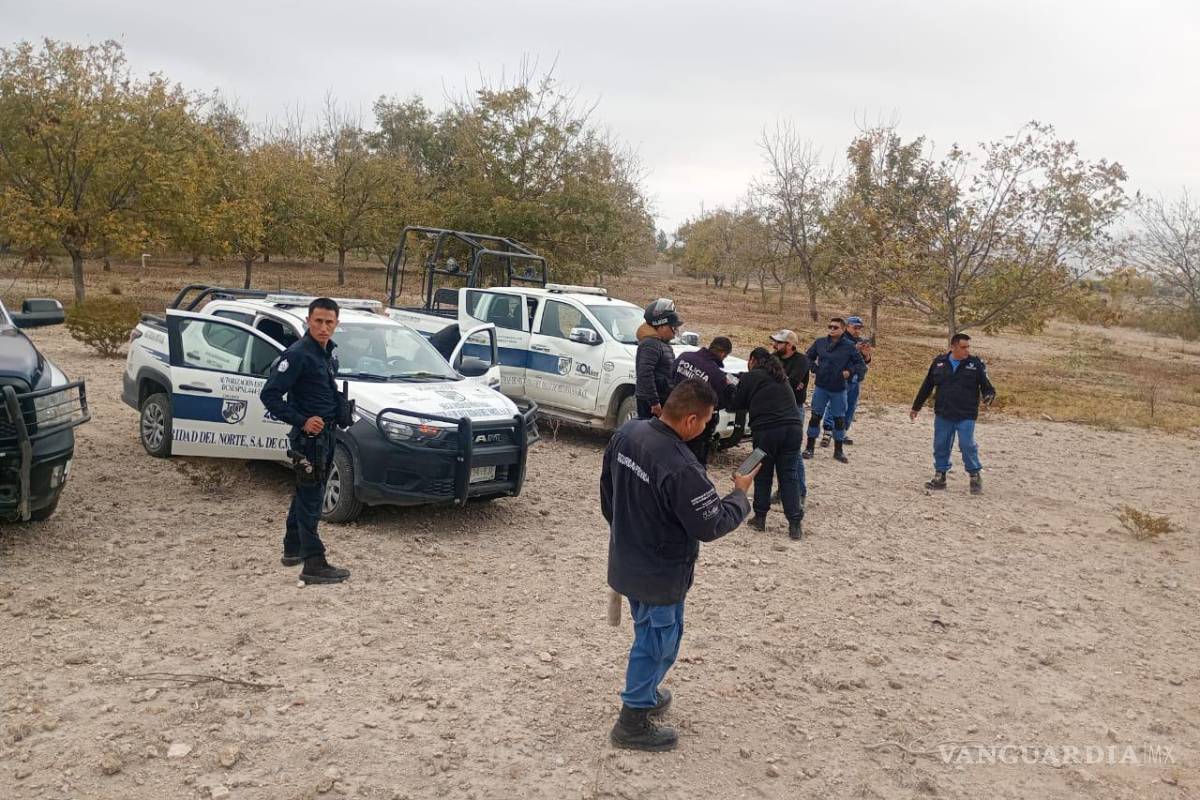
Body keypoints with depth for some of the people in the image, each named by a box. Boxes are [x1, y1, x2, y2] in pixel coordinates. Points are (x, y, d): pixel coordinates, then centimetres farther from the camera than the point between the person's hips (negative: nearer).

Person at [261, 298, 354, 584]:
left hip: (326, 432, 9)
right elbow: (270, 395, -19)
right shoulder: (298, 354, -16)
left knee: (307, 493, 19)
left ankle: (293, 549, 33)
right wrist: (302, 421, -23)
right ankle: (314, 565, -2)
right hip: (309, 434, -9)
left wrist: (341, 409, 9)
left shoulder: (328, 352, 11)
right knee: (311, 497, -6)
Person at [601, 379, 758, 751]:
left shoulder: (626, 433, -8)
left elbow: (607, 490, 6)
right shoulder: (681, 468, -34)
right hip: (661, 574, -8)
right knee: (659, 641, 11)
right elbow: (711, 526, -22)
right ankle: (633, 722, 24)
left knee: (647, 632, 27)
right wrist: (740, 494, -5)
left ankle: (645, 692, 46)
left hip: (627, 562, 8)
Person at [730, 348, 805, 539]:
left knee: (763, 475, 9)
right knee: (789, 475, 5)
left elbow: (736, 405, 9)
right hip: (792, 427, 4)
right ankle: (795, 524, 1)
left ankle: (760, 518, 16)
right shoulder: (781, 377, 23)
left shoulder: (750, 377, 4)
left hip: (766, 430, -4)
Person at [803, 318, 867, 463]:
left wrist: (850, 371, -17)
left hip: (839, 390, -1)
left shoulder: (849, 347, -4)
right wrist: (813, 367, -3)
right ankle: (810, 447, 15)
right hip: (821, 387, 1)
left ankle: (838, 450, 21)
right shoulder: (820, 342, 1)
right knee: (815, 416, 4)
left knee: (840, 419, 7)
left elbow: (862, 366, -2)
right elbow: (808, 357, 13)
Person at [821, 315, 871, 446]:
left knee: (851, 407, 12)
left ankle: (843, 432, 22)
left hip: (856, 380, 7)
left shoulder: (863, 341, 12)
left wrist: (866, 354, -7)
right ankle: (827, 432, -12)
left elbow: (866, 363, 15)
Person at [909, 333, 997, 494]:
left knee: (968, 446, -6)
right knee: (941, 446, 7)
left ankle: (975, 477, 11)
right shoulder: (939, 362, 4)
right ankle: (940, 477, 19)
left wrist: (989, 395, -25)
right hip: (942, 415, 3)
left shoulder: (976, 364, -2)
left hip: (966, 417, -3)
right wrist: (916, 407, 15)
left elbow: (986, 385, -1)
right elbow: (927, 386, 11)